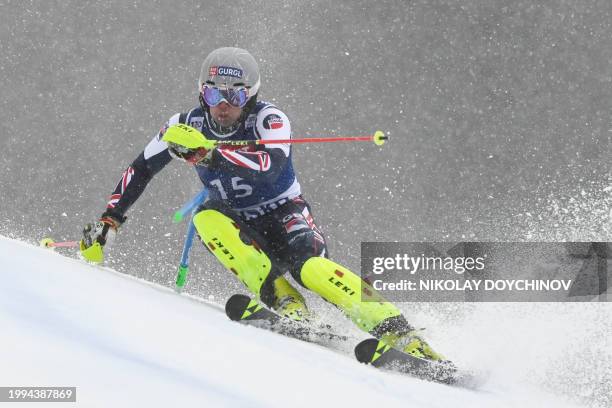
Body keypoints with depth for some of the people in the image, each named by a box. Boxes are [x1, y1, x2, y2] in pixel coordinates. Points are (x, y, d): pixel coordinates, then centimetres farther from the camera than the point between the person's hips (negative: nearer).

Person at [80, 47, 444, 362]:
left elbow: (272, 165, -42)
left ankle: (398, 333, -37)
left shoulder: (268, 119, -21)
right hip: (239, 224, 4)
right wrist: (107, 224, -4)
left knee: (309, 267, -34)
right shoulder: (188, 125, -9)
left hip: (285, 215, -4)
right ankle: (284, 302, -34)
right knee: (207, 218, -29)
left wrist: (208, 153, -54)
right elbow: (140, 171, 3)